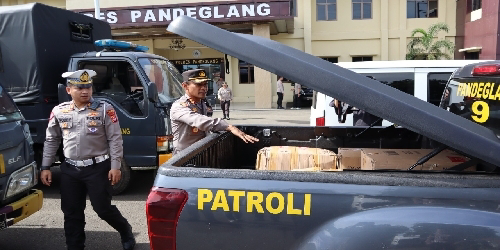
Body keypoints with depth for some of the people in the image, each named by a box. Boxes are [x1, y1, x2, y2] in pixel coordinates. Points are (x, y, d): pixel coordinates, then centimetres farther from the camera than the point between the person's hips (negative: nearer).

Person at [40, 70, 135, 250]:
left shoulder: (104, 109, -7)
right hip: (70, 169, 4)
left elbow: (115, 139, -7)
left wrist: (115, 166, -11)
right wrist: (45, 167, 11)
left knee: (103, 208, 1)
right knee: (71, 213, 10)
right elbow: (51, 141, 14)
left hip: (98, 168, -4)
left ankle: (126, 232, 28)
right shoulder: (59, 112, 4)